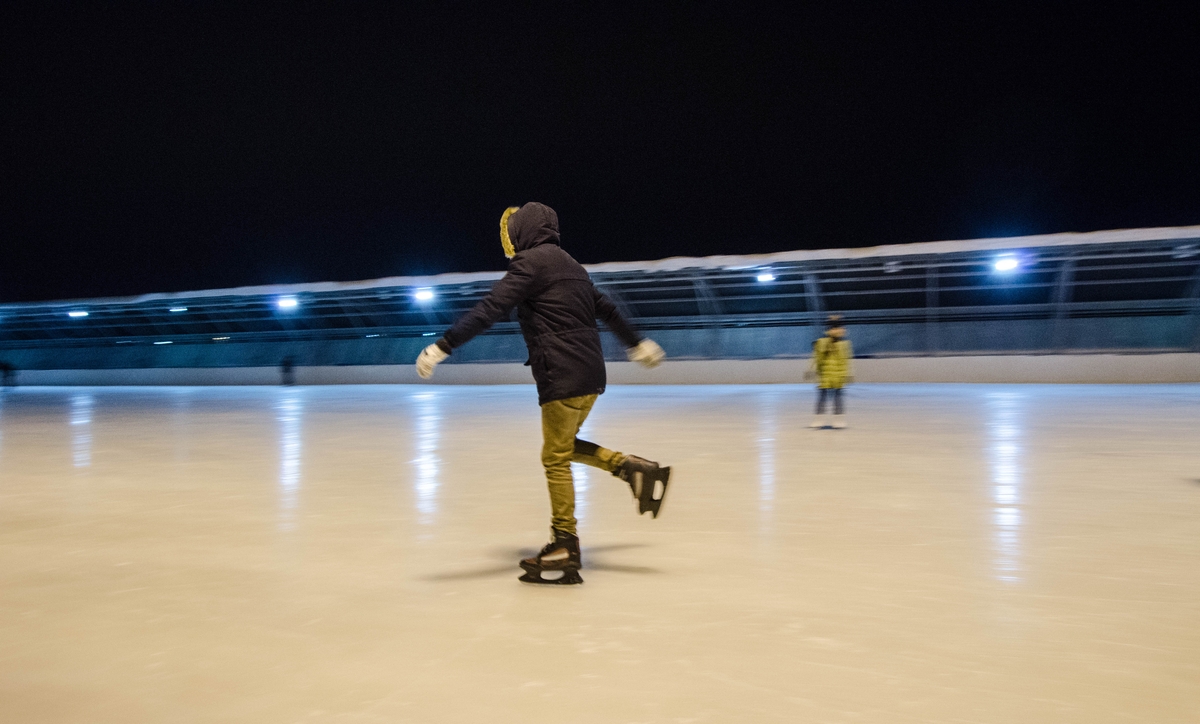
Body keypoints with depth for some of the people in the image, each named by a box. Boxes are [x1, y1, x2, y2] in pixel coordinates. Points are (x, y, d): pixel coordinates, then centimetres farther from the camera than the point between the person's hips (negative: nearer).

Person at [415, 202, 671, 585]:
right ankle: (633, 467, 7)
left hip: (563, 376, -9)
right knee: (564, 446, 20)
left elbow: (490, 309, -18)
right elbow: (606, 308, 29)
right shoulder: (569, 264, 20)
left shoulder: (531, 262, -8)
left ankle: (565, 550, 2)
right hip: (590, 373, 9)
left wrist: (441, 347, -21)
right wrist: (637, 343, 41)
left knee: (555, 458, -2)